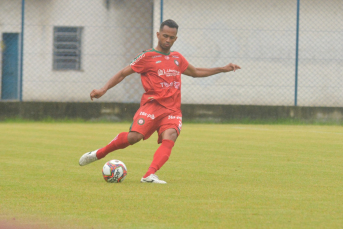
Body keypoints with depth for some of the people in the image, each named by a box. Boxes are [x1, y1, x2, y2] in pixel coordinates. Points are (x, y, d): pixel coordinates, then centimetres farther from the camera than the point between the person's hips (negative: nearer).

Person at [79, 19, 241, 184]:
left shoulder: (177, 58, 21)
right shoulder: (147, 57, 4)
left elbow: (195, 72, 38)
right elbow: (123, 73, 4)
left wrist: (222, 69, 37)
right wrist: (103, 89, -8)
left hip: (173, 111, 4)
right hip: (152, 105, -4)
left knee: (169, 138, -27)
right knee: (134, 136, -25)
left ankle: (150, 175, -39)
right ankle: (98, 154, -3)